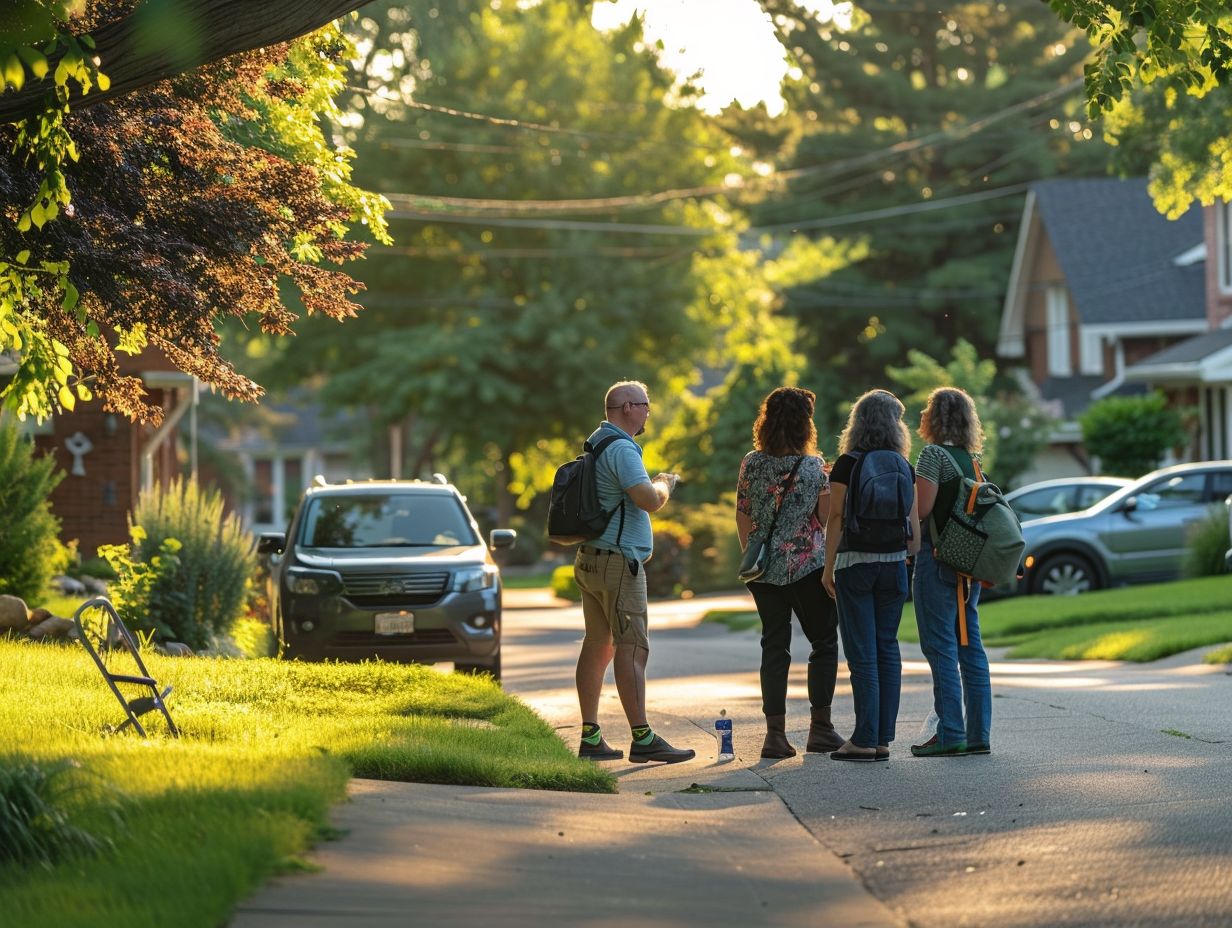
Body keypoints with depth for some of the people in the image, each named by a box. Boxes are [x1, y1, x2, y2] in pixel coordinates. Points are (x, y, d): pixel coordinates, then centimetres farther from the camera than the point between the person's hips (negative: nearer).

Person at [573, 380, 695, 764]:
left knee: (598, 646, 10)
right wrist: (665, 484, -4)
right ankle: (642, 739, -15)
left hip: (592, 559, 10)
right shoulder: (621, 449, -15)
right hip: (618, 562, -10)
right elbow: (649, 500, -24)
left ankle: (590, 737, 11)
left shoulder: (597, 444, 17)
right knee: (632, 648, -11)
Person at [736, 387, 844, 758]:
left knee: (774, 647, 7)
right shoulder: (814, 466, -11)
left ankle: (775, 733, 0)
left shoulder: (752, 463, -1)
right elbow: (827, 517, -7)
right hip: (808, 566, -3)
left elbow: (742, 516, 5)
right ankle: (820, 727, 9)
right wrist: (831, 485, 9)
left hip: (765, 570, 3)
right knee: (824, 643, 11)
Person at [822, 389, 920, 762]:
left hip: (855, 563, -4)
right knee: (887, 649, 9)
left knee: (861, 652, -3)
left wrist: (829, 566, -3)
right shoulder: (904, 467, 6)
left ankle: (865, 740, -4)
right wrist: (913, 555, 16)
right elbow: (914, 522, 6)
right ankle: (883, 738, 8)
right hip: (894, 563, 4)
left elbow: (836, 518, -7)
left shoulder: (847, 464, -5)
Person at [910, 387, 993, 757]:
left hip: (937, 559, -8)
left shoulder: (934, 454, -9)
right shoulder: (971, 458, 14)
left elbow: (922, 509, -15)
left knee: (941, 647, -6)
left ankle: (950, 734, -8)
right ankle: (978, 733, 9)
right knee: (970, 646, 8)